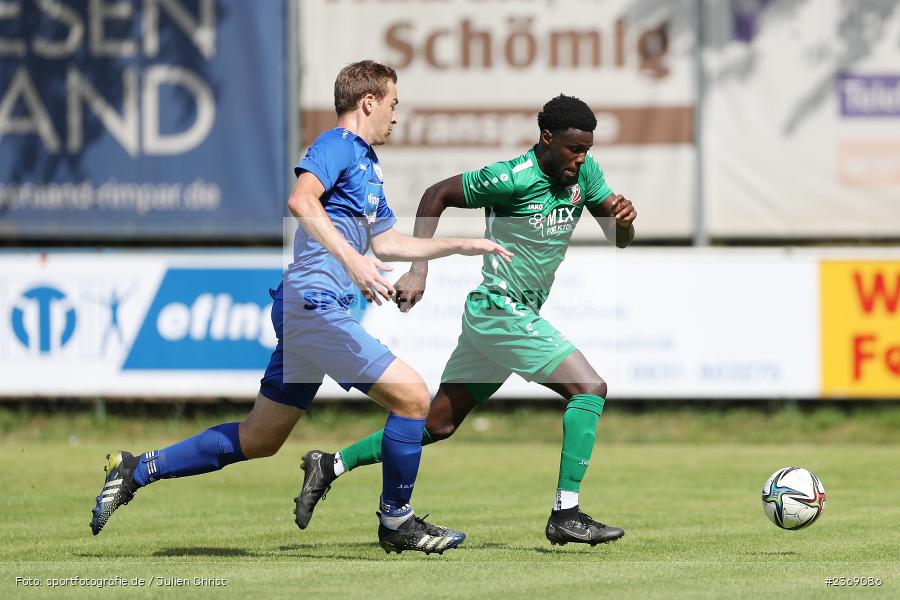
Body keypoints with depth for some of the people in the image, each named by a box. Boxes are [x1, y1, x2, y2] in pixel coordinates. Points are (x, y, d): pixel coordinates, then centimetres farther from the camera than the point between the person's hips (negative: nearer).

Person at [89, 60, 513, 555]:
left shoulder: (368, 164, 24)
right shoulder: (337, 145, -6)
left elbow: (387, 243, 33)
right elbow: (301, 200, -25)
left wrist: (464, 246, 32)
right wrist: (351, 260, -33)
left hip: (306, 311, 10)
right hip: (315, 303, -10)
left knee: (259, 440, 12)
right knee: (411, 397, -9)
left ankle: (138, 470, 17)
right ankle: (396, 520, 3)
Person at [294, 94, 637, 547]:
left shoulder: (584, 171, 5)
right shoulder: (512, 178, -17)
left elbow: (619, 240, 9)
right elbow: (436, 195, -7)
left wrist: (623, 218, -15)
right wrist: (418, 270, -12)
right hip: (501, 311, -8)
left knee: (436, 425, 11)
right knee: (589, 389, -15)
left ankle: (330, 466, 16)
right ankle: (565, 514, -17)